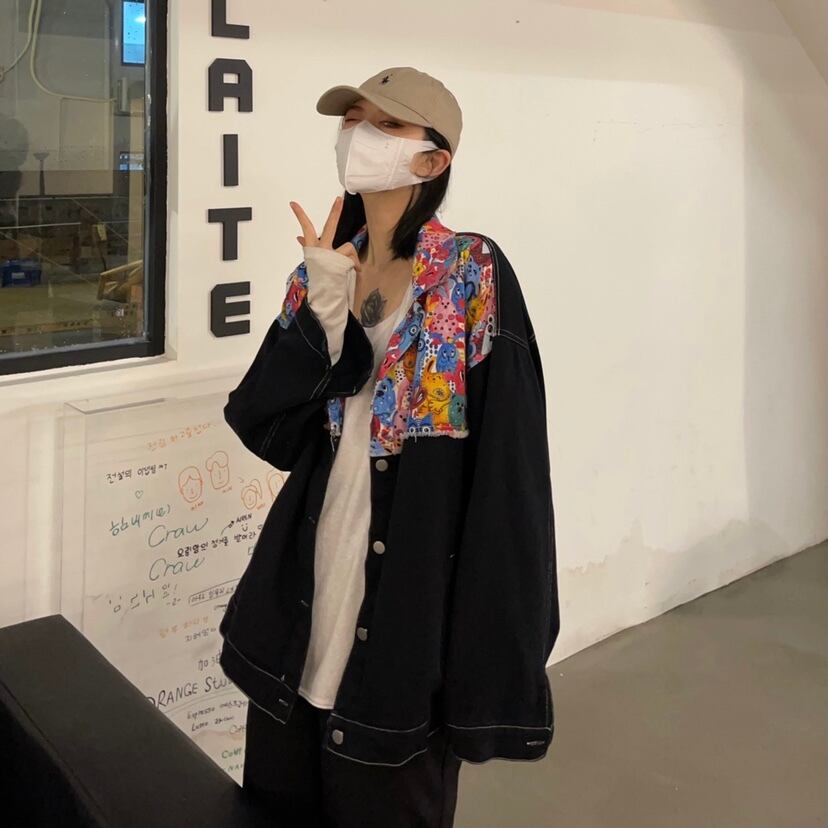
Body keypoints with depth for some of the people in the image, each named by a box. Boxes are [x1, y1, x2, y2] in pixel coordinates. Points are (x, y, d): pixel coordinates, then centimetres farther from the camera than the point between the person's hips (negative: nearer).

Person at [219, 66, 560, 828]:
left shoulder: (474, 274, -10)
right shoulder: (322, 275, 6)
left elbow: (506, 462, -14)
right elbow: (263, 429, -1)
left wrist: (495, 648, -17)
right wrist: (323, 314, -15)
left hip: (416, 590, -5)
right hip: (310, 591, 6)